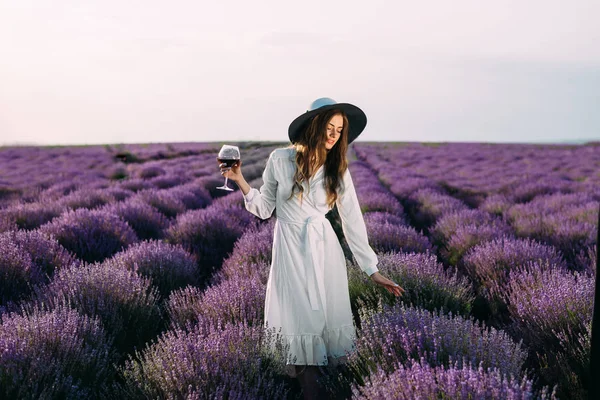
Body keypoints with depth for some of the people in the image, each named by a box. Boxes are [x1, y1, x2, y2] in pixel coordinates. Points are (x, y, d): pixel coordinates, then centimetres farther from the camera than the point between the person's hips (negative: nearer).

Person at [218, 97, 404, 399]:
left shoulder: (338, 170, -2)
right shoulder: (280, 160, -6)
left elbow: (353, 221, 0)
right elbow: (265, 208, 2)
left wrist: (372, 270, -1)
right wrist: (240, 181, -12)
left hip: (324, 248, 2)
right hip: (290, 249, -2)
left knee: (329, 316, 3)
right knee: (303, 317, -2)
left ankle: (302, 365, 31)